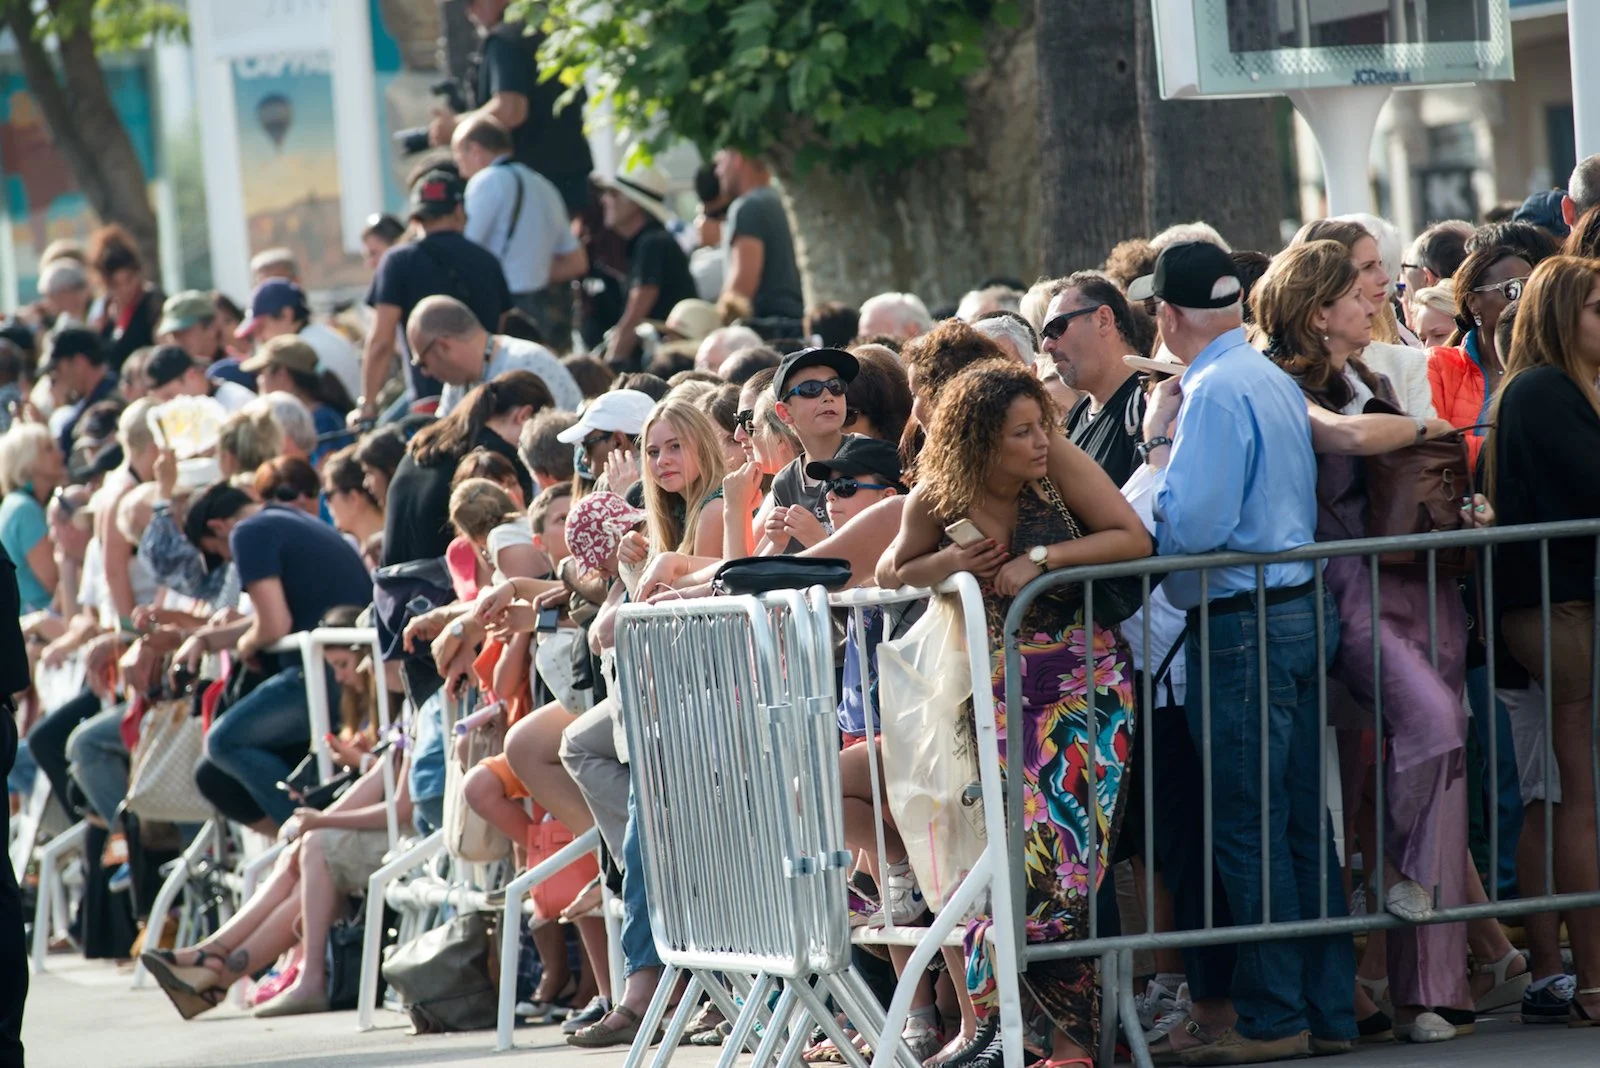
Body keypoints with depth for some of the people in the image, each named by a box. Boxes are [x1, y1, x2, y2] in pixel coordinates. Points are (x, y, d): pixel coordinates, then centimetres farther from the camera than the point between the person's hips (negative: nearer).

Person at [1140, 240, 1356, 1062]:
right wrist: (1173, 446, 18)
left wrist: (1159, 447, -6)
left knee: (1248, 827, -4)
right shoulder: (1274, 381, 15)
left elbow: (1190, 525, -22)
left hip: (1243, 629, -9)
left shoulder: (1215, 392, -14)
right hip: (1301, 614, 9)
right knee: (1303, 822, 11)